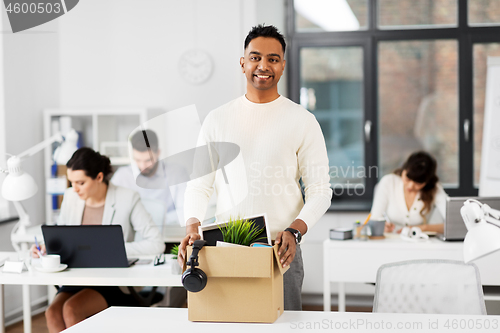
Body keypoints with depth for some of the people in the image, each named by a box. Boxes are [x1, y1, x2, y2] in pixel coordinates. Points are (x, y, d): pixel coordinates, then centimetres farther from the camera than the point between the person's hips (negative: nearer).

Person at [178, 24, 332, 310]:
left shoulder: (302, 121, 2)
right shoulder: (218, 119, 9)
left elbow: (320, 190, 0)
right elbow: (199, 185, 9)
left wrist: (295, 230, -17)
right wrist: (193, 225, -10)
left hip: (280, 250, -1)